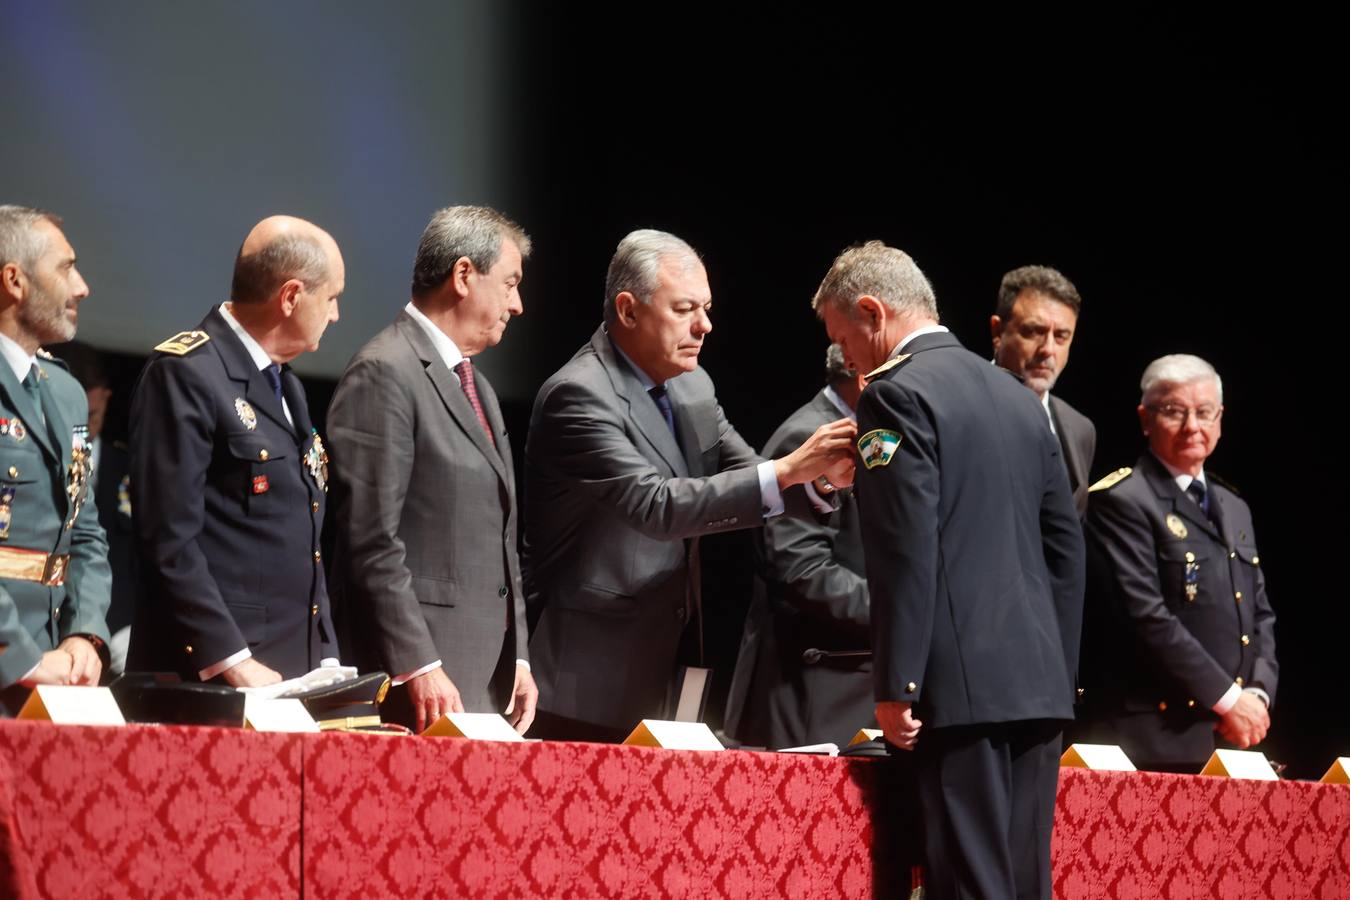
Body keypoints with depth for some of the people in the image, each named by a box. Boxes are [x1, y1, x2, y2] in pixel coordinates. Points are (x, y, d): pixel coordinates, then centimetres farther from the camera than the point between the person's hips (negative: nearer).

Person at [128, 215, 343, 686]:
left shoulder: (286, 384, 19)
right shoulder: (186, 374, -11)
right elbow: (169, 542, -17)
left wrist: (326, 662, 12)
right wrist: (232, 663, -20)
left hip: (298, 676, 8)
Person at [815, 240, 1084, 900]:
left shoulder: (898, 394, -6)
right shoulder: (1017, 397, 18)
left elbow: (907, 554, -14)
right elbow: (1066, 547, 18)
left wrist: (896, 685, -12)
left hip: (962, 681, -8)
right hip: (1039, 682, 8)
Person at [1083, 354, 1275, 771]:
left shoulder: (1235, 510, 22)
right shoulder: (1122, 502, -4)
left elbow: (1261, 614, 20)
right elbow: (1145, 616, -13)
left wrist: (1258, 693, 1)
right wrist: (1227, 698, -12)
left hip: (1236, 737, 7)